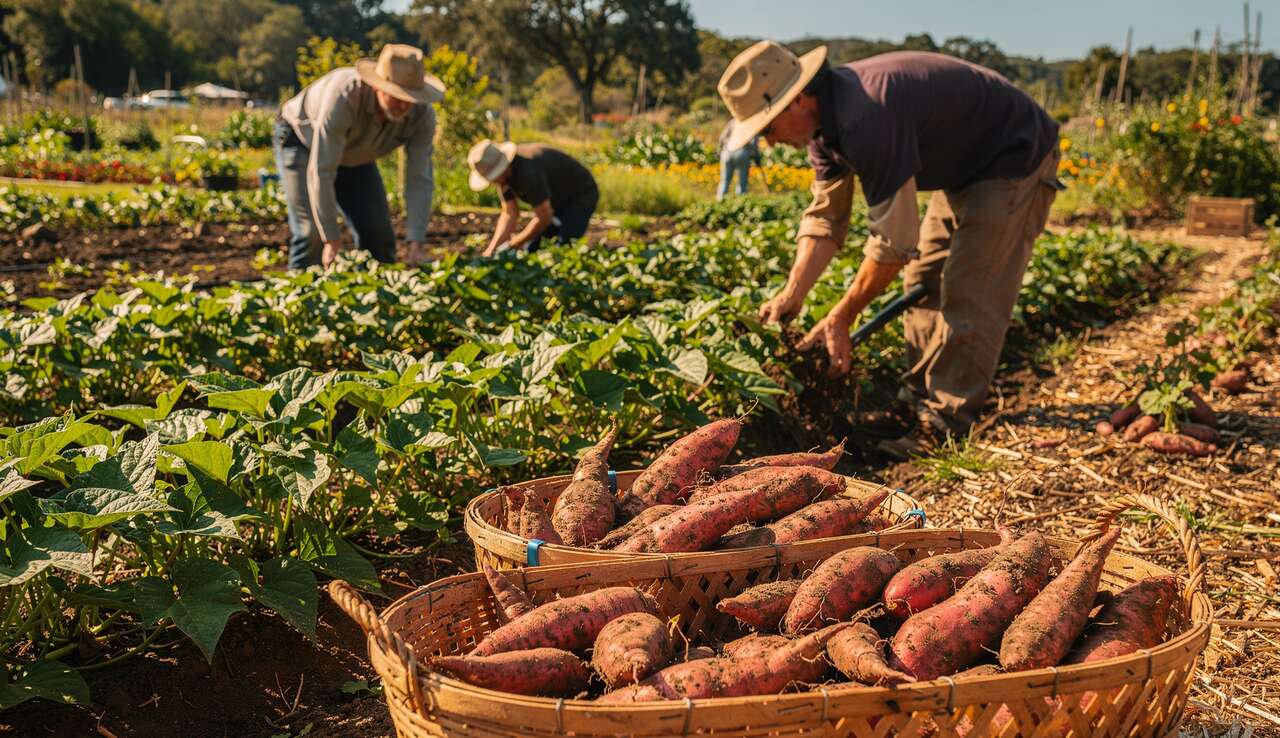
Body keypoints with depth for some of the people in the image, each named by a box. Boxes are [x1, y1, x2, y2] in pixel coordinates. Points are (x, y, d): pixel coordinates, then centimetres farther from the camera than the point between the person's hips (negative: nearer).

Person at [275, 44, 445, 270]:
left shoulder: (422, 115, -28)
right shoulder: (343, 97, -42)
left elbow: (420, 179, -24)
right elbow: (320, 173, -40)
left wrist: (415, 243, -33)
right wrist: (332, 240, -37)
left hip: (354, 155, 5)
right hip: (302, 141, -4)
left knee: (378, 232, -3)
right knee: (312, 232, -18)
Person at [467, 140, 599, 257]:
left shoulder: (528, 171, -37)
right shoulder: (503, 173, -10)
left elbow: (544, 218, -32)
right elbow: (510, 214, -5)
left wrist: (511, 245, -22)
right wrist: (492, 249, -17)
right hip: (556, 200, 9)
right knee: (531, 246, -2)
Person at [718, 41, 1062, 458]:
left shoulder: (867, 119, -37)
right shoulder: (824, 117, -6)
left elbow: (895, 240, -33)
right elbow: (825, 217, -1)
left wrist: (840, 319, -24)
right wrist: (792, 294, -11)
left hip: (1014, 159, -10)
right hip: (966, 167, 10)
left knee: (968, 295, -14)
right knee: (923, 284, 10)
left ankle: (943, 426, -9)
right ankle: (919, 400, 17)